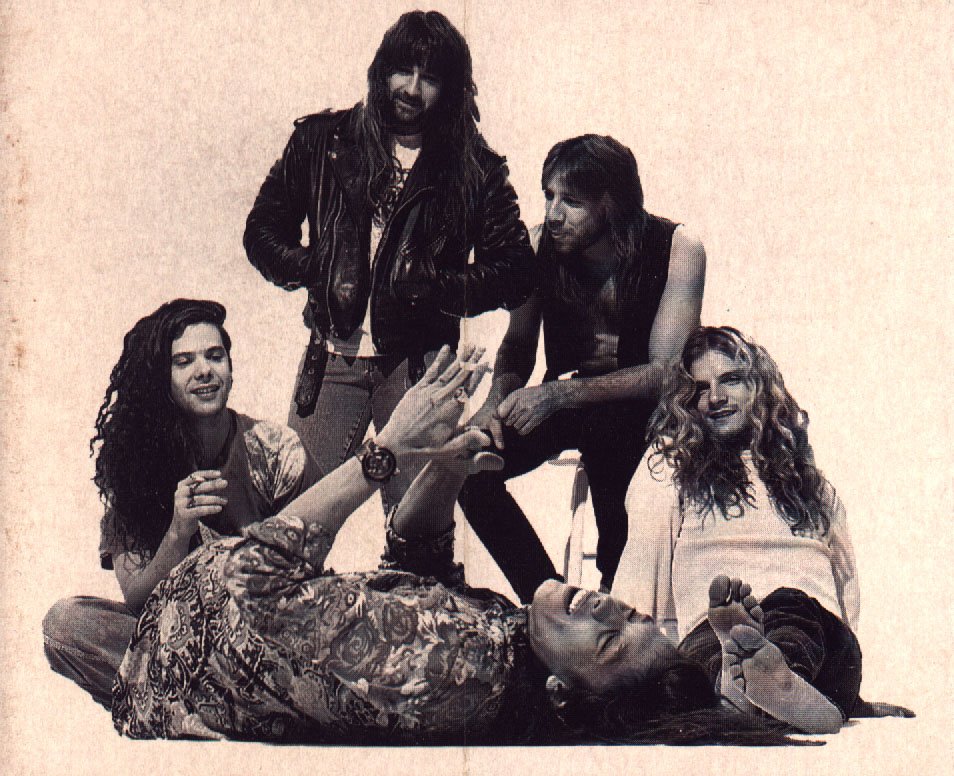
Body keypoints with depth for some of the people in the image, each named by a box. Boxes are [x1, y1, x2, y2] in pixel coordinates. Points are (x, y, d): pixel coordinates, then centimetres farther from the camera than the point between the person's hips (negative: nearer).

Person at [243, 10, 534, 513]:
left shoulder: (475, 170, 5)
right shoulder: (322, 140, 9)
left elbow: (515, 273, 3)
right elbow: (262, 230, 14)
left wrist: (438, 285, -12)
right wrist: (314, 271, -4)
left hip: (419, 365, -1)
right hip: (333, 357, 1)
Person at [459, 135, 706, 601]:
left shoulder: (676, 248, -16)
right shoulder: (545, 245, -6)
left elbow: (668, 370, -21)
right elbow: (517, 344, 6)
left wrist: (558, 394, -33)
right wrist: (499, 400, -19)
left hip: (638, 406, -3)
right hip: (567, 401, 4)